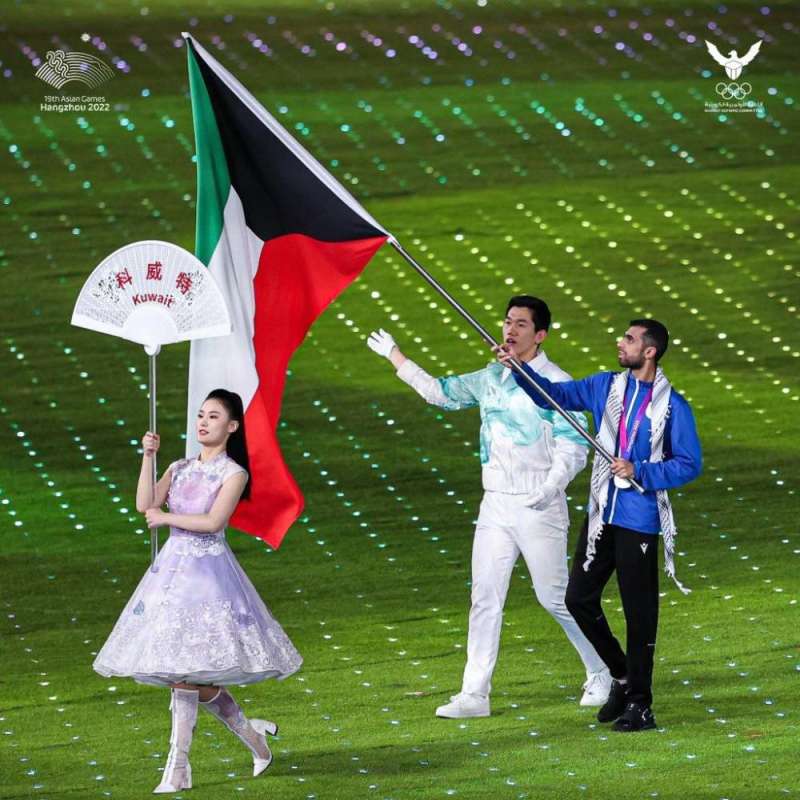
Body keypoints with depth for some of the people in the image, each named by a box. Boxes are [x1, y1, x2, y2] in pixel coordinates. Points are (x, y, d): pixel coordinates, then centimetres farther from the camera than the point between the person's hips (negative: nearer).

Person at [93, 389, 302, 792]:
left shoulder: (233, 474, -5)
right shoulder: (180, 469, 11)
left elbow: (214, 521, -16)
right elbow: (144, 504, -2)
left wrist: (166, 518, -9)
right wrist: (147, 457, -7)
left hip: (208, 570, -6)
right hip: (172, 568, 6)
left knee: (186, 671, -10)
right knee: (187, 674, 6)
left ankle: (178, 767, -6)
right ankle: (250, 732, 24)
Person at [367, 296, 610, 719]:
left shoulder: (555, 383, -9)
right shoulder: (491, 378, 10)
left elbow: (573, 449, -13)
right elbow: (440, 392, 25)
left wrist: (552, 486, -29)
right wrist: (394, 355, 27)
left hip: (538, 508, -6)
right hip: (495, 505, 6)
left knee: (555, 598, 0)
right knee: (484, 598, 2)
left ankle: (602, 674, 19)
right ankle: (474, 694, 2)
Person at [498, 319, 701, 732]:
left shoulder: (673, 407, -9)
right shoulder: (607, 387, 7)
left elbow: (690, 464, -8)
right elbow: (555, 394, 13)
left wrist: (640, 473, -18)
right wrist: (520, 367, -1)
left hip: (639, 521, -6)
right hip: (601, 516, 6)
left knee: (639, 611, -2)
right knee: (579, 597, 8)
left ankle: (639, 703, 7)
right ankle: (623, 675, 26)